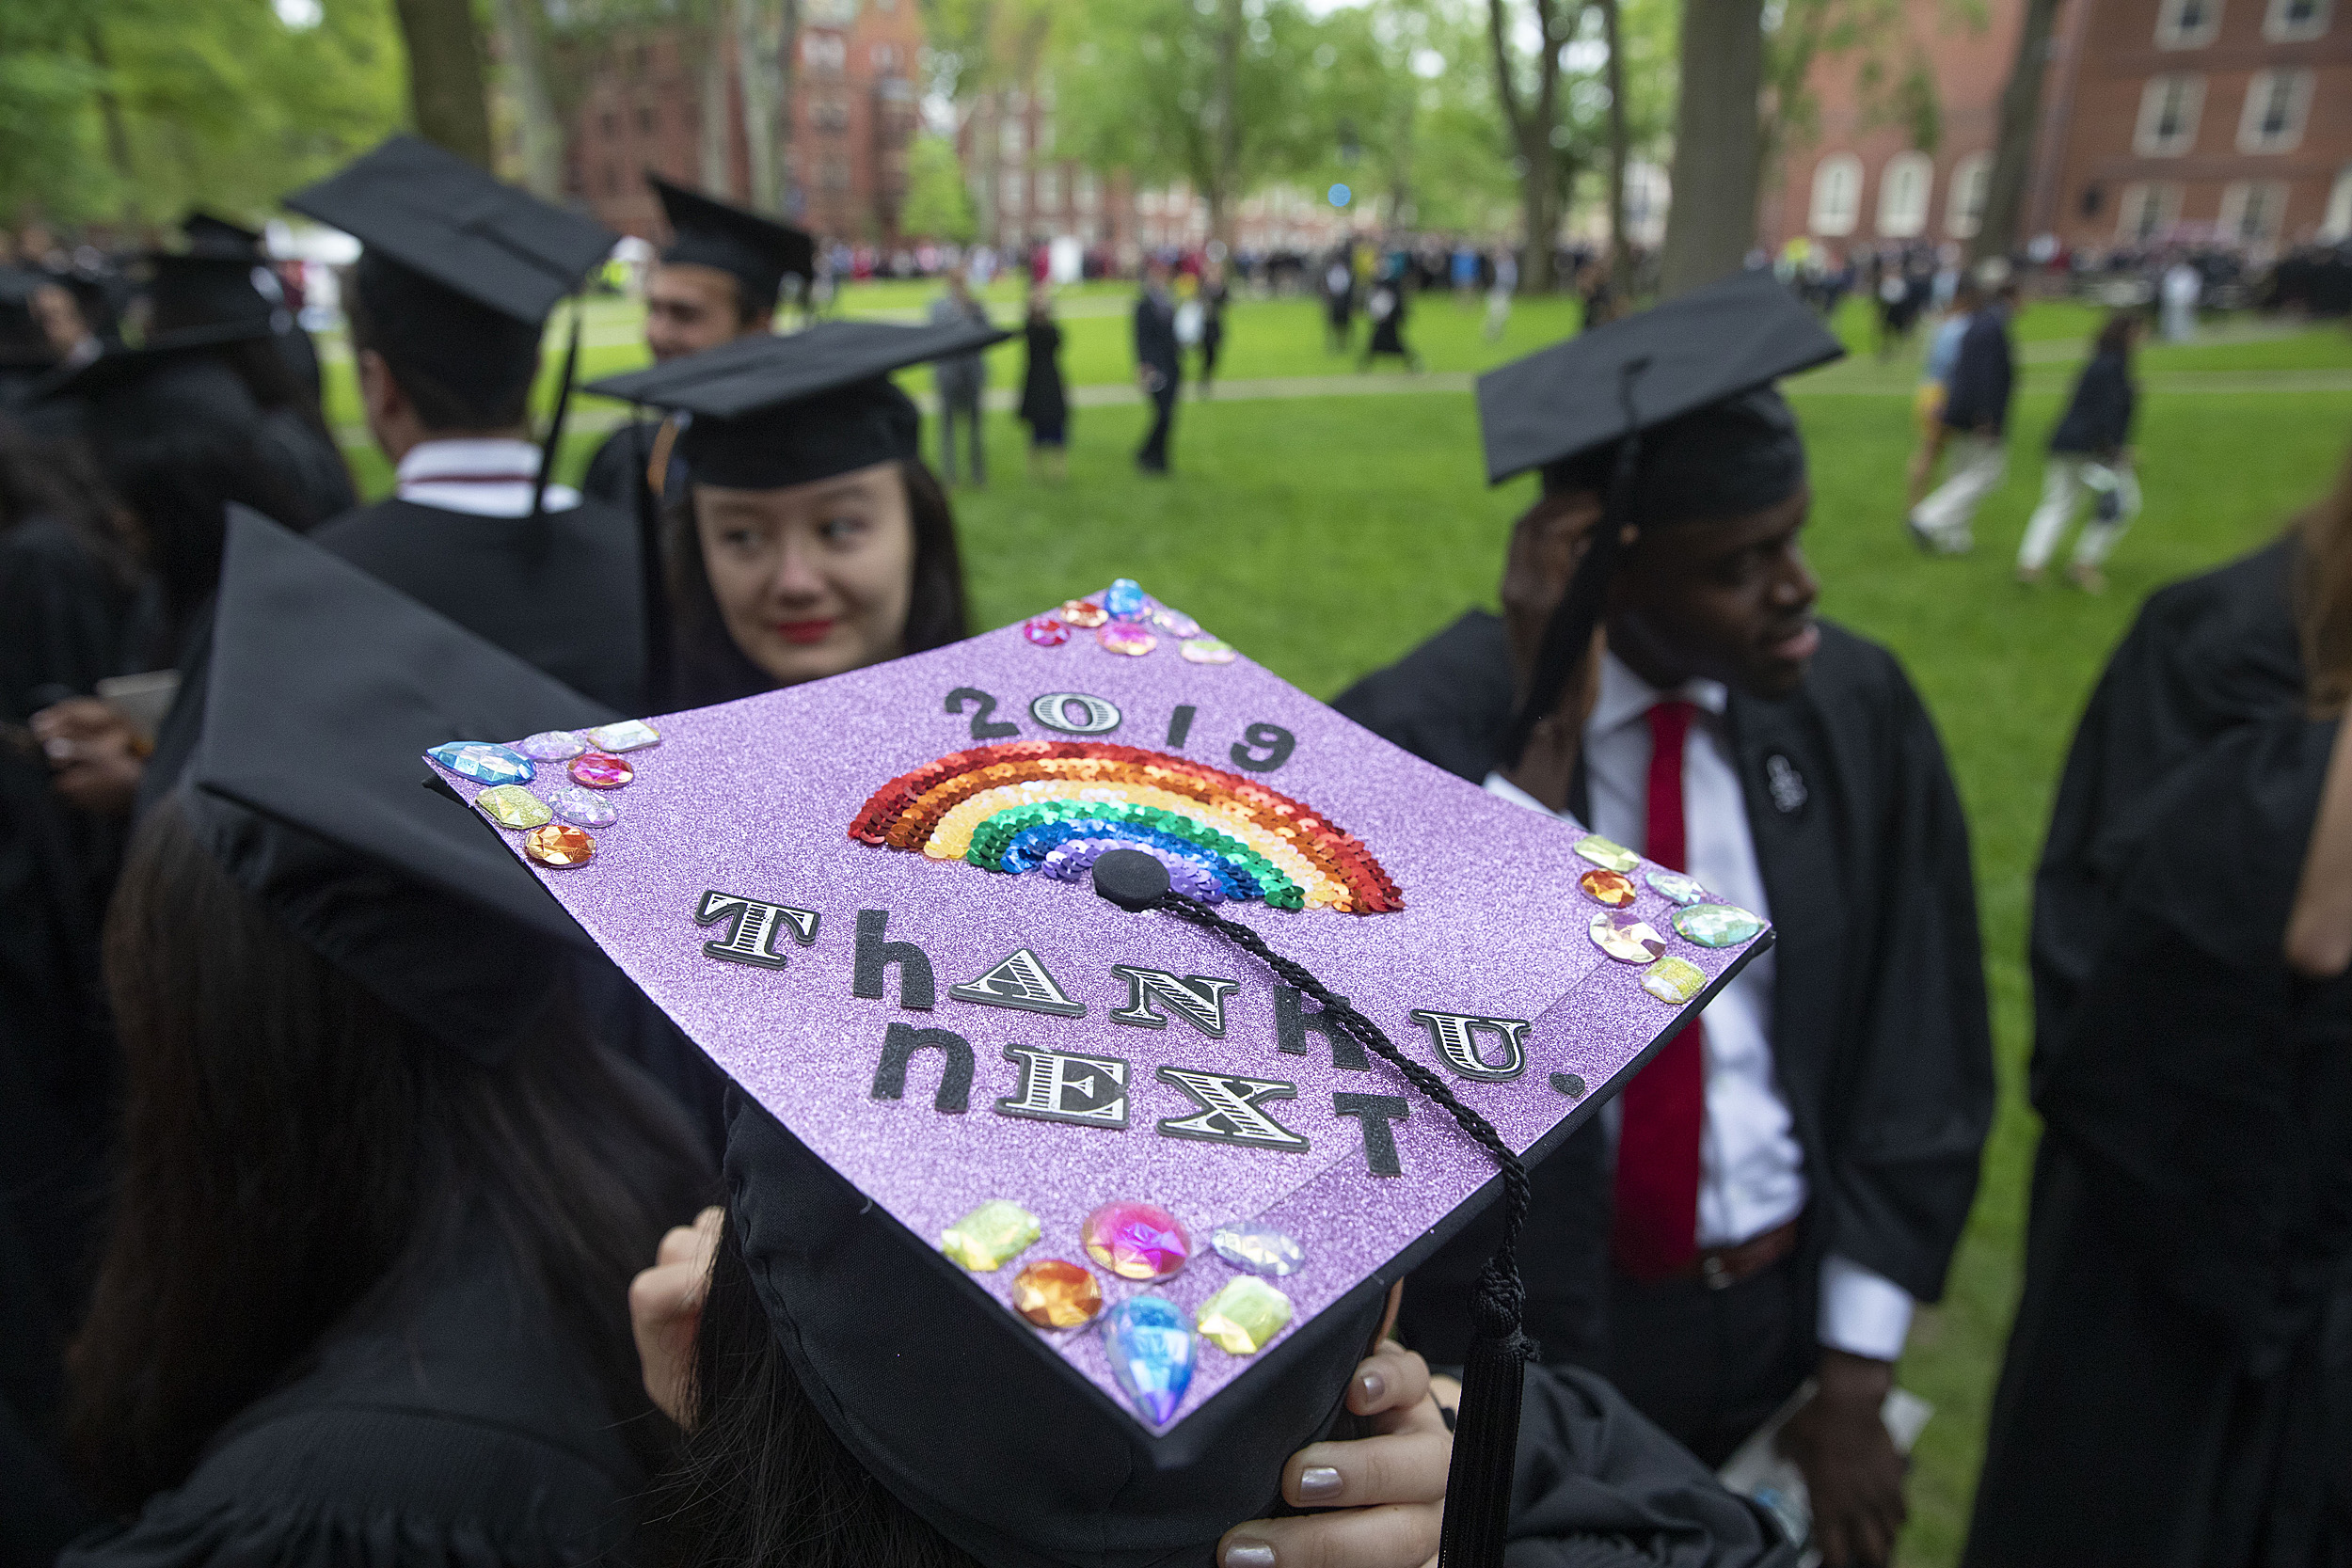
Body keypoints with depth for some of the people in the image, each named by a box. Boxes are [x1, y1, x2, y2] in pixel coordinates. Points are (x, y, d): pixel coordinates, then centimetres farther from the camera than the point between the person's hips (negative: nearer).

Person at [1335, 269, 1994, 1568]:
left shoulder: (1857, 712, -11)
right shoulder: (1422, 727, -23)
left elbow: (1916, 1060, -3)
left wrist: (1854, 1383, -3)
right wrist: (1547, 740, -36)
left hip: (1788, 1306, 3)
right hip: (1519, 1325, -2)